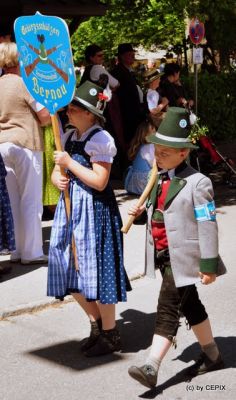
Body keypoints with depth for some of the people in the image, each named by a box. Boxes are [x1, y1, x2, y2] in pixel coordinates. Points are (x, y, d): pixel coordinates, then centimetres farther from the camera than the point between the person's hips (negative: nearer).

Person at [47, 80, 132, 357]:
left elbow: (99, 181, -20)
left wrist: (70, 163, -17)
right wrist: (58, 178, -6)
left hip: (94, 209, -8)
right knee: (70, 271, 12)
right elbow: (57, 171, 17)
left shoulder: (100, 139, -14)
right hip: (70, 207, 8)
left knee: (95, 269, -1)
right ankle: (96, 324, 30)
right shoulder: (69, 137, 11)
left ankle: (110, 334, 14)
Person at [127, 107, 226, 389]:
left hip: (182, 257, -8)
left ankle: (151, 368, -11)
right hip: (164, 255, 8)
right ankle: (212, 356, 34)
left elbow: (207, 225, -15)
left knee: (168, 309, -11)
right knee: (190, 306, 19)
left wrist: (208, 264, -17)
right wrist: (143, 211, 2)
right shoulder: (159, 179, 10)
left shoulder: (197, 183, -14)